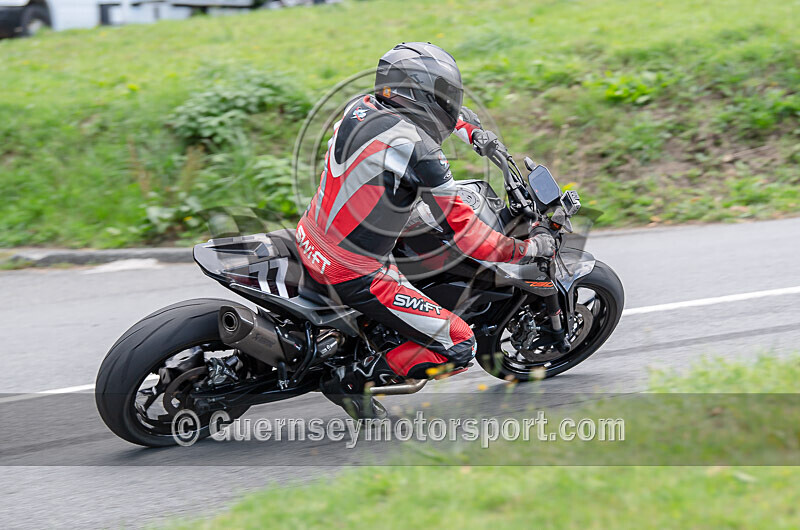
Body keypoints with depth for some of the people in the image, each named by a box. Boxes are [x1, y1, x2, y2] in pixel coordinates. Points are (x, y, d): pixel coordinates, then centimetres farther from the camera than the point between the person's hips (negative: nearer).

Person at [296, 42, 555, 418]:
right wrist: (529, 249, -8)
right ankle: (350, 379, -1)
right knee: (459, 347, -3)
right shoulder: (417, 151, -22)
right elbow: (464, 234, -18)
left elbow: (426, 112, 25)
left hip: (310, 243, 8)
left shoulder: (362, 107, 1)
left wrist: (478, 133, 27)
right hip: (353, 274, -8)